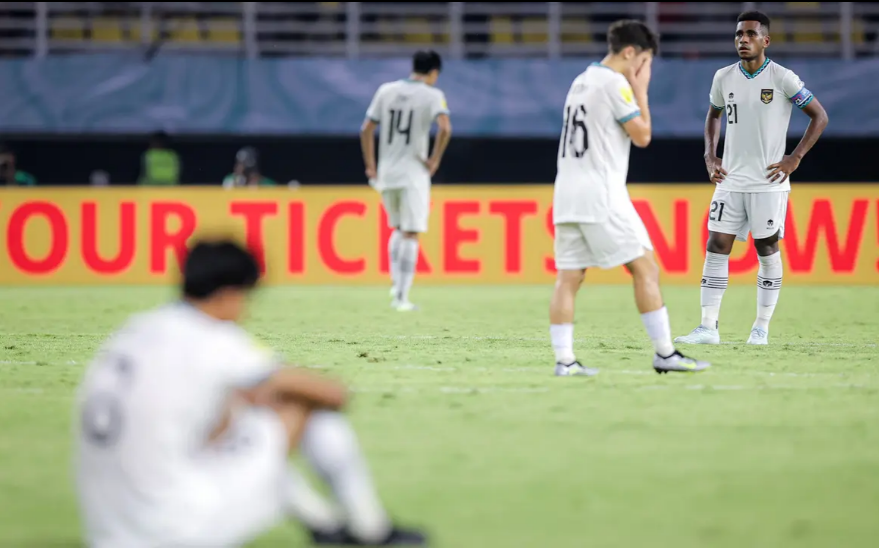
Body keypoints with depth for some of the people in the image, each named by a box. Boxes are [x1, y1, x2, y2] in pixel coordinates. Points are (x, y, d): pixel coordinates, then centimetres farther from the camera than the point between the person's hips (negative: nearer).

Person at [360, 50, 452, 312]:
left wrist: (370, 166, 13)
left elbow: (366, 130, 7)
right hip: (414, 174, -4)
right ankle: (401, 297, -5)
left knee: (398, 229, 22)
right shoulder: (432, 95, -4)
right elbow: (445, 128, -21)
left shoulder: (386, 91, 8)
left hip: (386, 174, 4)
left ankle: (396, 285, 8)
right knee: (410, 236, 0)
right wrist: (435, 160, -10)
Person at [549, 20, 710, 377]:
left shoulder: (581, 82, 19)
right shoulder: (615, 83, -8)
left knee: (568, 277, 2)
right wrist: (641, 90, 3)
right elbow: (642, 136, -5)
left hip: (567, 194, 9)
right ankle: (665, 354, -4)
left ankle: (564, 359, -4)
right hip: (600, 196, -9)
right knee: (646, 268, -3)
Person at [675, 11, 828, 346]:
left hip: (768, 182, -4)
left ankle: (762, 327, 11)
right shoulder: (724, 78, 5)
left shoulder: (782, 78, -8)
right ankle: (708, 327, -3)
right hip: (730, 181, 4)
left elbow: (819, 116, -2)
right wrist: (710, 155, 10)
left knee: (767, 249, 2)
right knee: (716, 247, -3)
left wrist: (794, 159, -9)